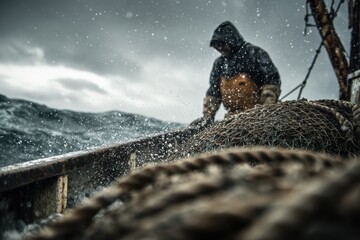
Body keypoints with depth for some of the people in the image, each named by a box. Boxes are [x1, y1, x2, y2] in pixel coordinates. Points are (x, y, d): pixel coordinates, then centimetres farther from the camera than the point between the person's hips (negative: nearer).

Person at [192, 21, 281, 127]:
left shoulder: (255, 53, -2)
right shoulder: (219, 62, 17)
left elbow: (272, 79, -8)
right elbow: (213, 91, 18)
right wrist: (207, 116, 9)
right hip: (232, 117, 6)